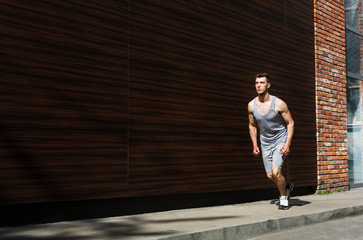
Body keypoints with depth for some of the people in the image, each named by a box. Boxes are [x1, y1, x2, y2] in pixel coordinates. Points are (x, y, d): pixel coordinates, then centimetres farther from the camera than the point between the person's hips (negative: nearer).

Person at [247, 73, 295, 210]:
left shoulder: (278, 103, -18)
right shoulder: (251, 105, -7)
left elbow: (290, 123, -10)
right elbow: (252, 125, 9)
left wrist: (287, 144, -18)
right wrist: (255, 145, 4)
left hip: (281, 140, -4)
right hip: (265, 143, 4)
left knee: (275, 171, -19)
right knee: (270, 176, 6)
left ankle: (283, 198, 6)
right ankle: (287, 187, 38)